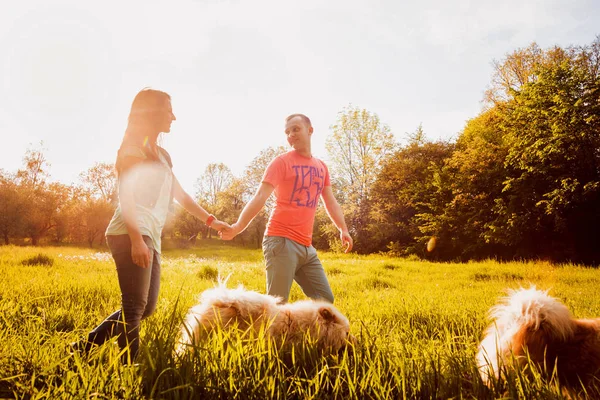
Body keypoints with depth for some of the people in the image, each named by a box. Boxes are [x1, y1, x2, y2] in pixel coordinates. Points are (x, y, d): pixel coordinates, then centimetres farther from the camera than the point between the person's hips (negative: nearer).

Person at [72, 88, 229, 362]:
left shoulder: (161, 154, 24)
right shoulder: (134, 146, 0)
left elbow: (180, 194, 26)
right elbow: (126, 194, -11)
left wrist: (210, 220, 18)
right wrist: (136, 238, -20)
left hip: (151, 238, 9)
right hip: (131, 235, -9)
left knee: (146, 307, 8)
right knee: (134, 306, -10)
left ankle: (85, 346, 18)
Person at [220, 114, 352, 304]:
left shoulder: (321, 167, 16)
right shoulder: (281, 162, -3)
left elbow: (330, 202, 19)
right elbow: (260, 197, -13)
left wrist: (343, 229, 5)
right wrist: (238, 227, -26)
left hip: (306, 246, 7)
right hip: (281, 241, -6)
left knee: (326, 299, 9)